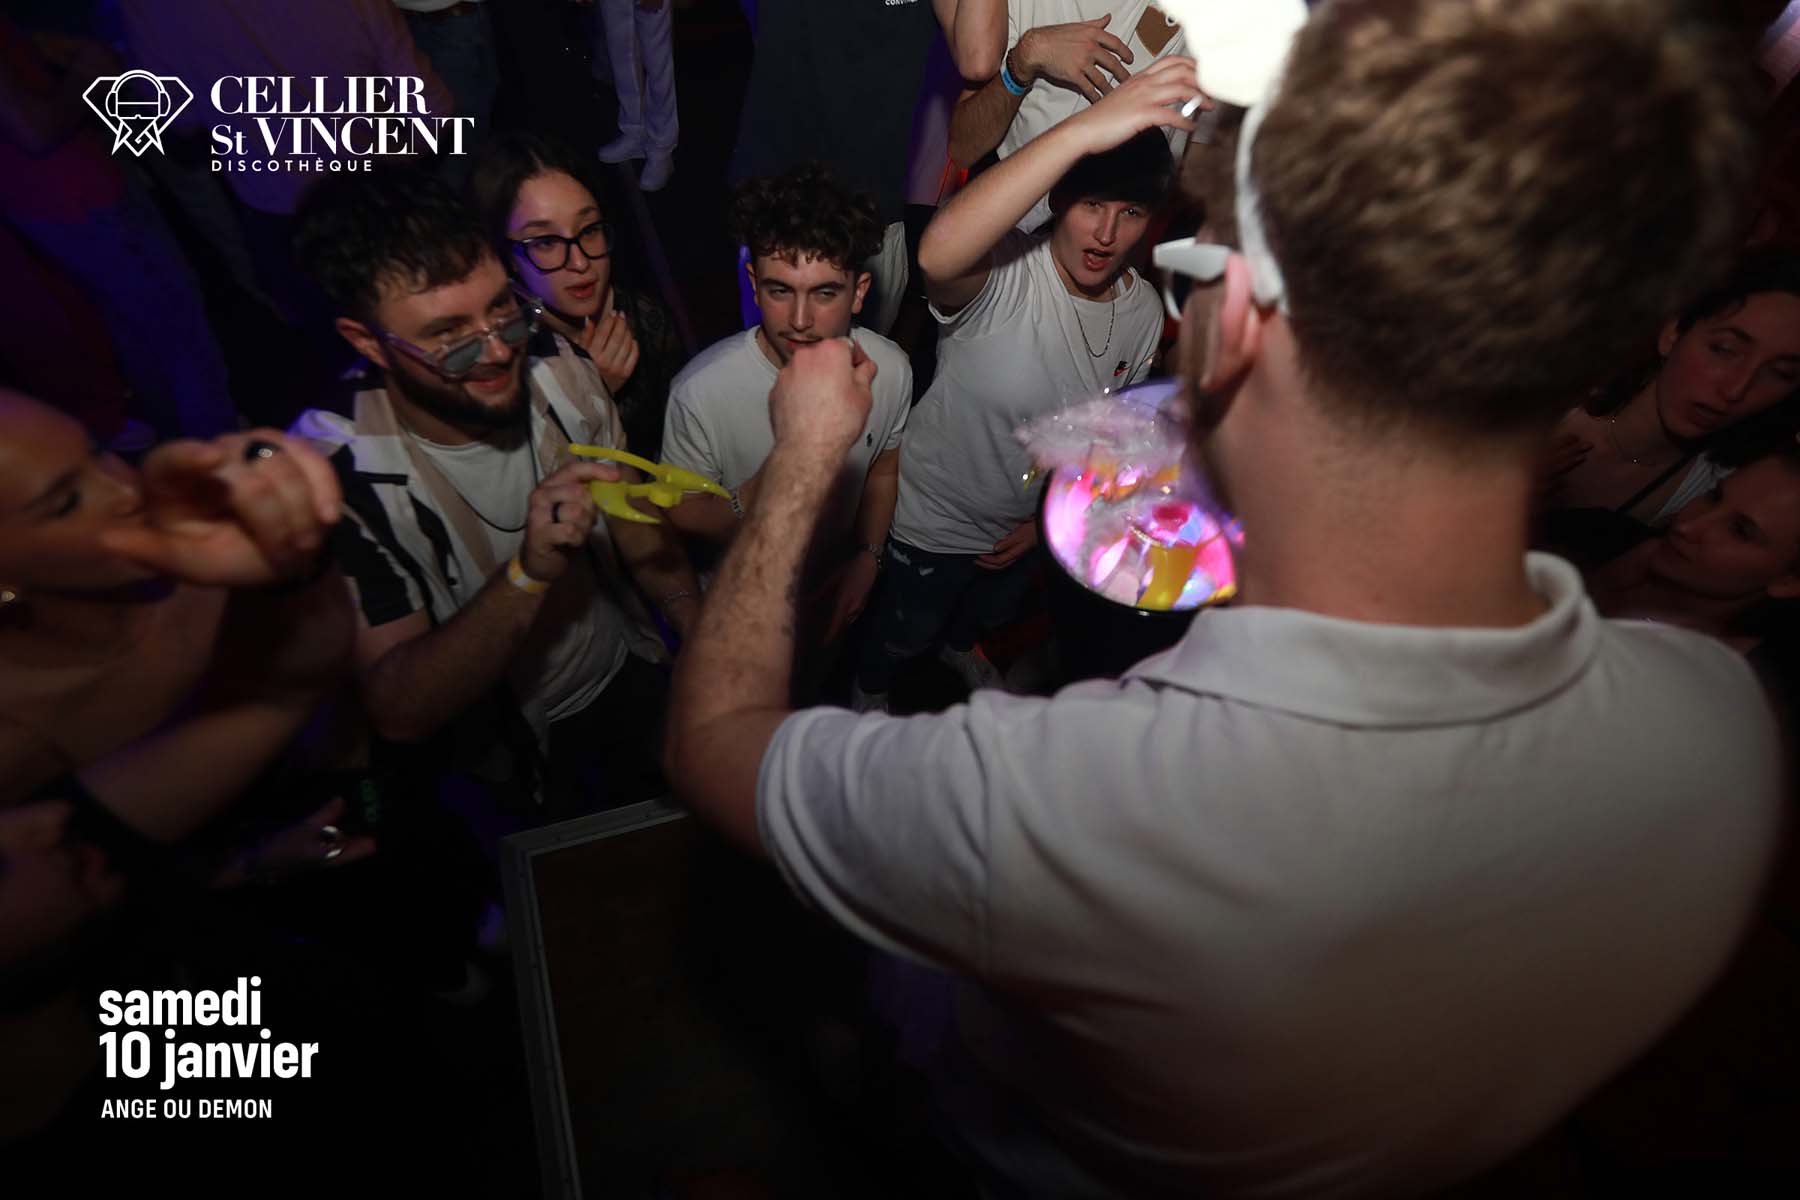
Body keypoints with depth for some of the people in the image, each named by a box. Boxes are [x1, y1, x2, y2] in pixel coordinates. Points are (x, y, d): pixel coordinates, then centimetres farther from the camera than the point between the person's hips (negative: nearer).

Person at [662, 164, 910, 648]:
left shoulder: (891, 369, -21)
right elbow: (682, 513, -21)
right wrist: (750, 501, -40)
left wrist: (868, 557, -10)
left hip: (836, 590, 3)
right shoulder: (701, 391, -34)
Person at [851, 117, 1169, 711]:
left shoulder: (1145, 311, -13)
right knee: (904, 634, 23)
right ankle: (870, 690, 61)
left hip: (1025, 526, 6)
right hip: (934, 522, -5)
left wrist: (1050, 518, -2)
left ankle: (957, 646, 74)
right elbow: (939, 254, -60)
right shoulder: (1006, 271, -33)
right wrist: (1082, 131, -64)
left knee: (995, 611, 36)